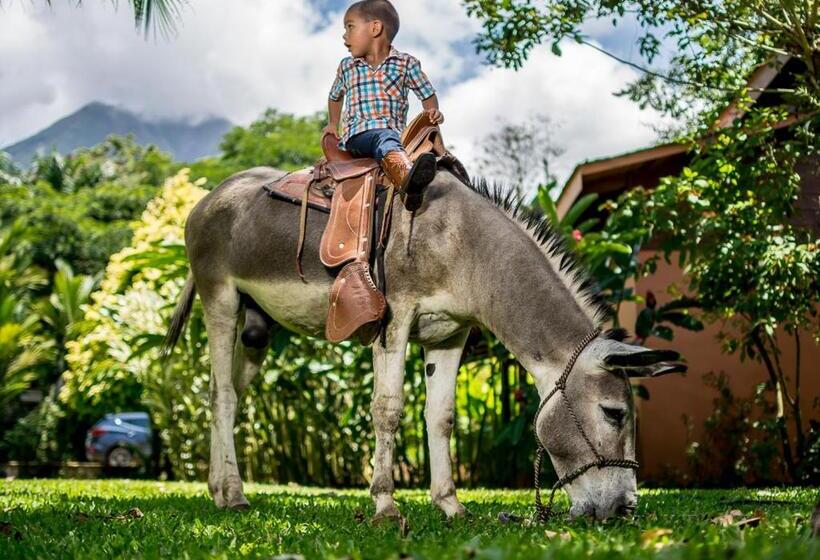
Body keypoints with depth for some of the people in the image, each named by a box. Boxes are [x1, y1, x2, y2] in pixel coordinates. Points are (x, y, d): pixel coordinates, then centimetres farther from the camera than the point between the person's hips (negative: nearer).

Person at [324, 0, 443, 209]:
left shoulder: (406, 63, 13)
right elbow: (335, 97, 40)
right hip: (357, 135, -1)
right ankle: (407, 178, -71)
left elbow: (427, 95, 16)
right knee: (385, 138, -38)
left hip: (394, 133, 1)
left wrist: (432, 112, -4)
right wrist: (333, 124, 26)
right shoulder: (346, 67, 22)